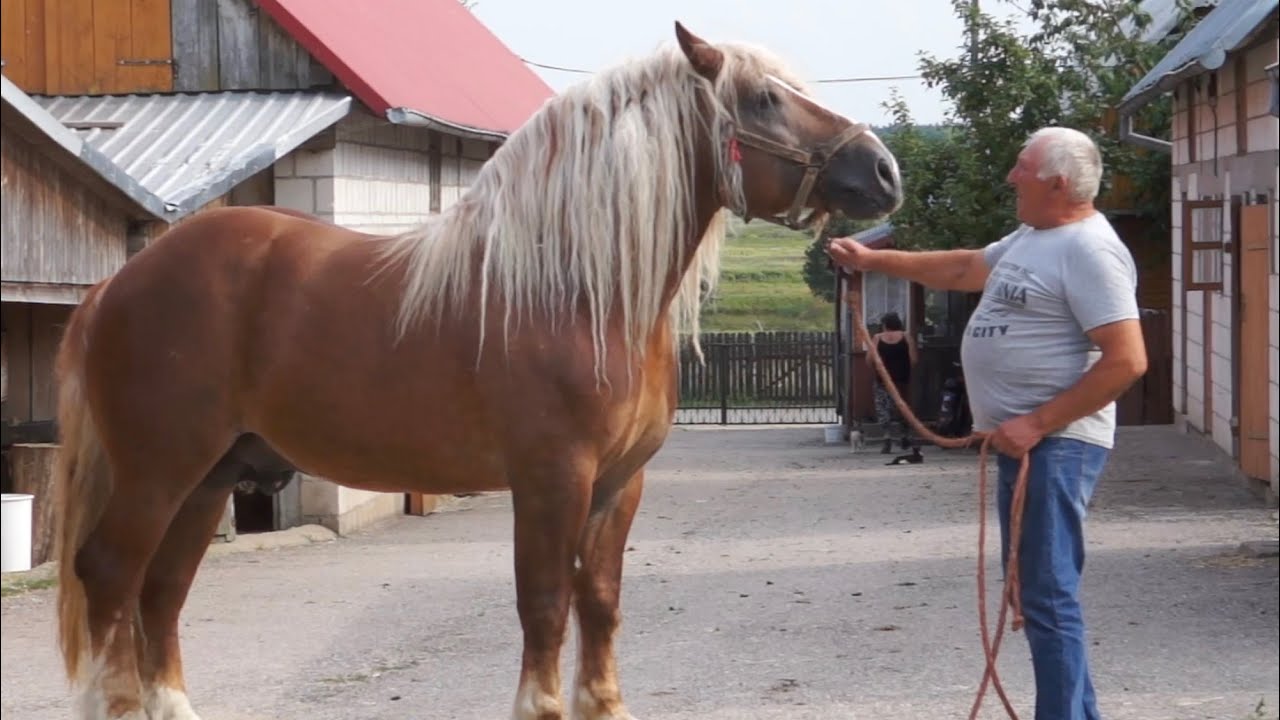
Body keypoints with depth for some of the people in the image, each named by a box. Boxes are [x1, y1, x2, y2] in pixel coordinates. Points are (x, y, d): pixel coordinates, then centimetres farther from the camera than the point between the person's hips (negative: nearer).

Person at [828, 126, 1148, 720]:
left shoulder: (1088, 249, -16)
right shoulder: (1032, 238, 15)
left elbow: (1127, 360, -23)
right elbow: (964, 269, 32)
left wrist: (1038, 424, -21)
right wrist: (874, 260, 32)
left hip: (1055, 444, -11)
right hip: (1022, 441, 11)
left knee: (1047, 597, -11)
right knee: (1033, 587, 16)